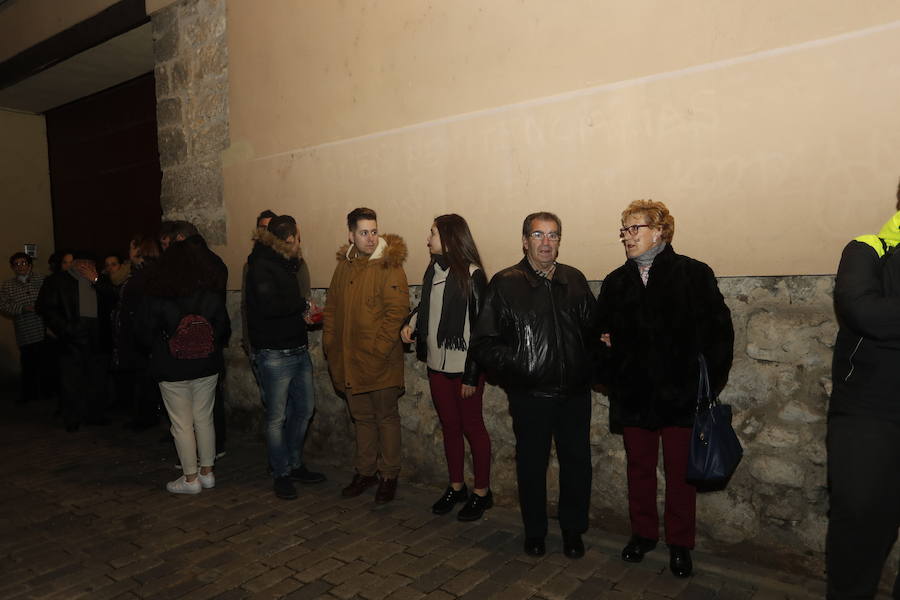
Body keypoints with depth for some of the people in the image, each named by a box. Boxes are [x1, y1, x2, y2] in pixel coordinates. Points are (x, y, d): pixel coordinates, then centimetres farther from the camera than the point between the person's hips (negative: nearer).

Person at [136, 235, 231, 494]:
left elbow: (144, 332, -3)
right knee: (204, 420, 14)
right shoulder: (213, 295, -7)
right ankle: (207, 472, 24)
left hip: (172, 370, -3)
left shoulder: (157, 298, -13)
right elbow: (224, 329, 0)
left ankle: (191, 478, 17)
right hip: (207, 367, 3)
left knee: (182, 424, 8)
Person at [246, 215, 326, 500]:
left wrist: (302, 314, 1)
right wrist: (303, 305, -14)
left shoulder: (285, 265, 14)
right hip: (275, 354, -9)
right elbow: (269, 305, -28)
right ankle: (282, 474, 19)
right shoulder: (261, 267, -14)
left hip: (299, 350, 9)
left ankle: (295, 465, 32)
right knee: (277, 417, 4)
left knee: (304, 409, 16)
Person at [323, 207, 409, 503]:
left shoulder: (389, 267, -11)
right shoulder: (343, 266, 10)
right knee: (362, 417, 18)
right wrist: (329, 342, 8)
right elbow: (332, 308, 17)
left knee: (386, 417, 7)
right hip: (349, 361, 6)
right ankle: (365, 471, 33)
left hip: (379, 360, -6)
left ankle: (388, 475, 23)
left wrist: (379, 348, -19)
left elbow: (397, 311, -17)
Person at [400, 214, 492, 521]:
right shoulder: (433, 270, 7)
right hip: (437, 364, 7)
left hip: (463, 366, -6)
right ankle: (456, 487, 32)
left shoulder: (471, 274, -13)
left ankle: (482, 492, 22)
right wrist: (411, 323, 1)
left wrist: (471, 374, -16)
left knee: (472, 426, 6)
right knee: (449, 426, 16)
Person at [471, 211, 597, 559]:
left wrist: (589, 366, 1)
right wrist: (516, 368, -14)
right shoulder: (505, 284, -5)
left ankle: (573, 531, 34)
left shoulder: (574, 280, 6)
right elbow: (483, 343, -6)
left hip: (575, 393, 3)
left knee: (577, 463, 11)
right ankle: (534, 532, 34)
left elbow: (594, 329, 14)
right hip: (530, 395, -3)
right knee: (532, 464, 12)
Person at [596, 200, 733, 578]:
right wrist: (609, 373, -4)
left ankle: (680, 544, 28)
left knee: (680, 472, 10)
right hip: (633, 395, 3)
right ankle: (643, 533, 34)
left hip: (680, 394, -3)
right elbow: (602, 330, 11)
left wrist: (709, 382, -9)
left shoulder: (694, 274, -6)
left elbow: (719, 330, -6)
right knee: (639, 468, 16)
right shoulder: (616, 282, 7)